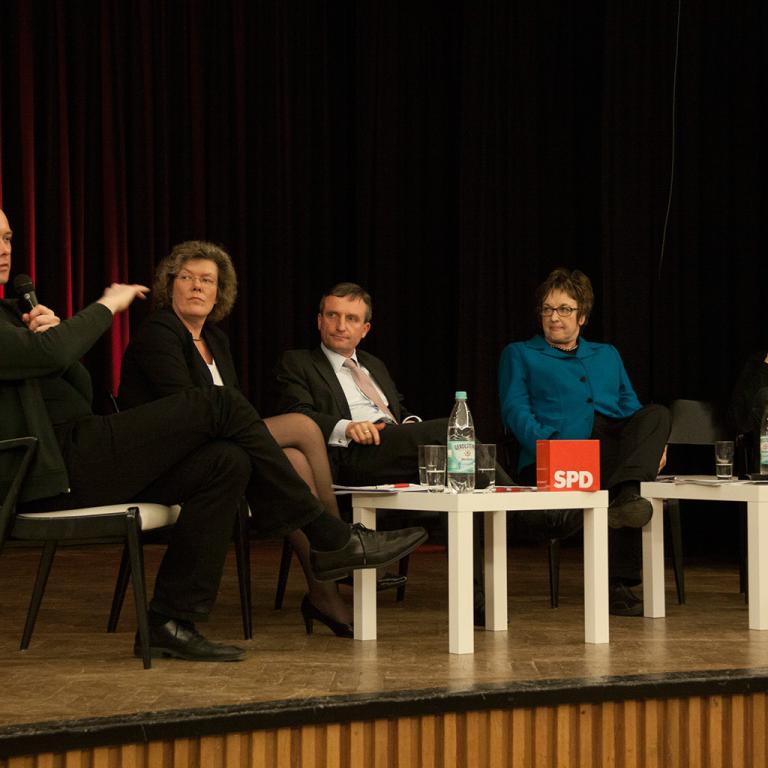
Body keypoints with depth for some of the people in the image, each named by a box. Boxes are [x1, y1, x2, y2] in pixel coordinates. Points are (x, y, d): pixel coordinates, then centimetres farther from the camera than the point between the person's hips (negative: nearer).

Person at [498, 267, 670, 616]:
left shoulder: (607, 355, 34)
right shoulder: (519, 355, 22)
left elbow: (631, 409, 25)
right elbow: (516, 411, 5)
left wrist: (653, 444, 0)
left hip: (616, 442, 4)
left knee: (657, 414, -31)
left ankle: (624, 494, -53)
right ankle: (618, 585, -37)